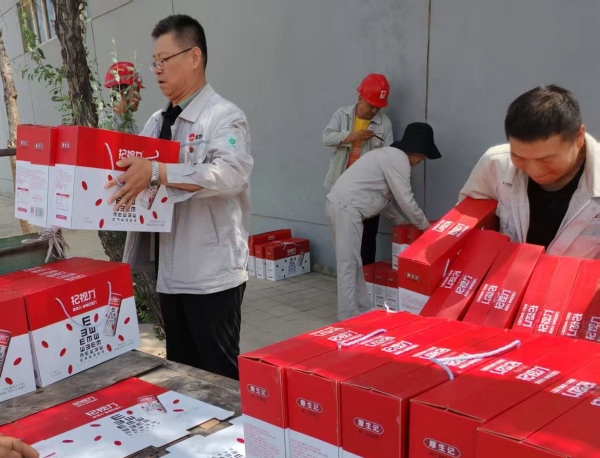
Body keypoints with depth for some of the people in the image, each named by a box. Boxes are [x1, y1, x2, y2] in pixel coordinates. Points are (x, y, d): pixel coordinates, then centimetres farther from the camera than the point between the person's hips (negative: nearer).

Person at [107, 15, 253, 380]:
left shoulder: (224, 116, -10)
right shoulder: (157, 123, 13)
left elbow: (231, 173, -28)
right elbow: (131, 172, 16)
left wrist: (155, 172, -31)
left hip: (212, 273, -7)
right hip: (170, 270, 7)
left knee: (221, 373, 4)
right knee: (181, 370, 19)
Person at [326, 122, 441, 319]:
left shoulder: (389, 155, 22)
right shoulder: (398, 159, -9)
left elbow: (383, 195, 27)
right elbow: (405, 199, -9)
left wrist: (400, 221, 29)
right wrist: (424, 225, 5)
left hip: (340, 204, 10)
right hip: (347, 208, -10)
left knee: (351, 262, 13)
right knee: (349, 264, -7)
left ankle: (362, 310, 20)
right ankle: (350, 317, -3)